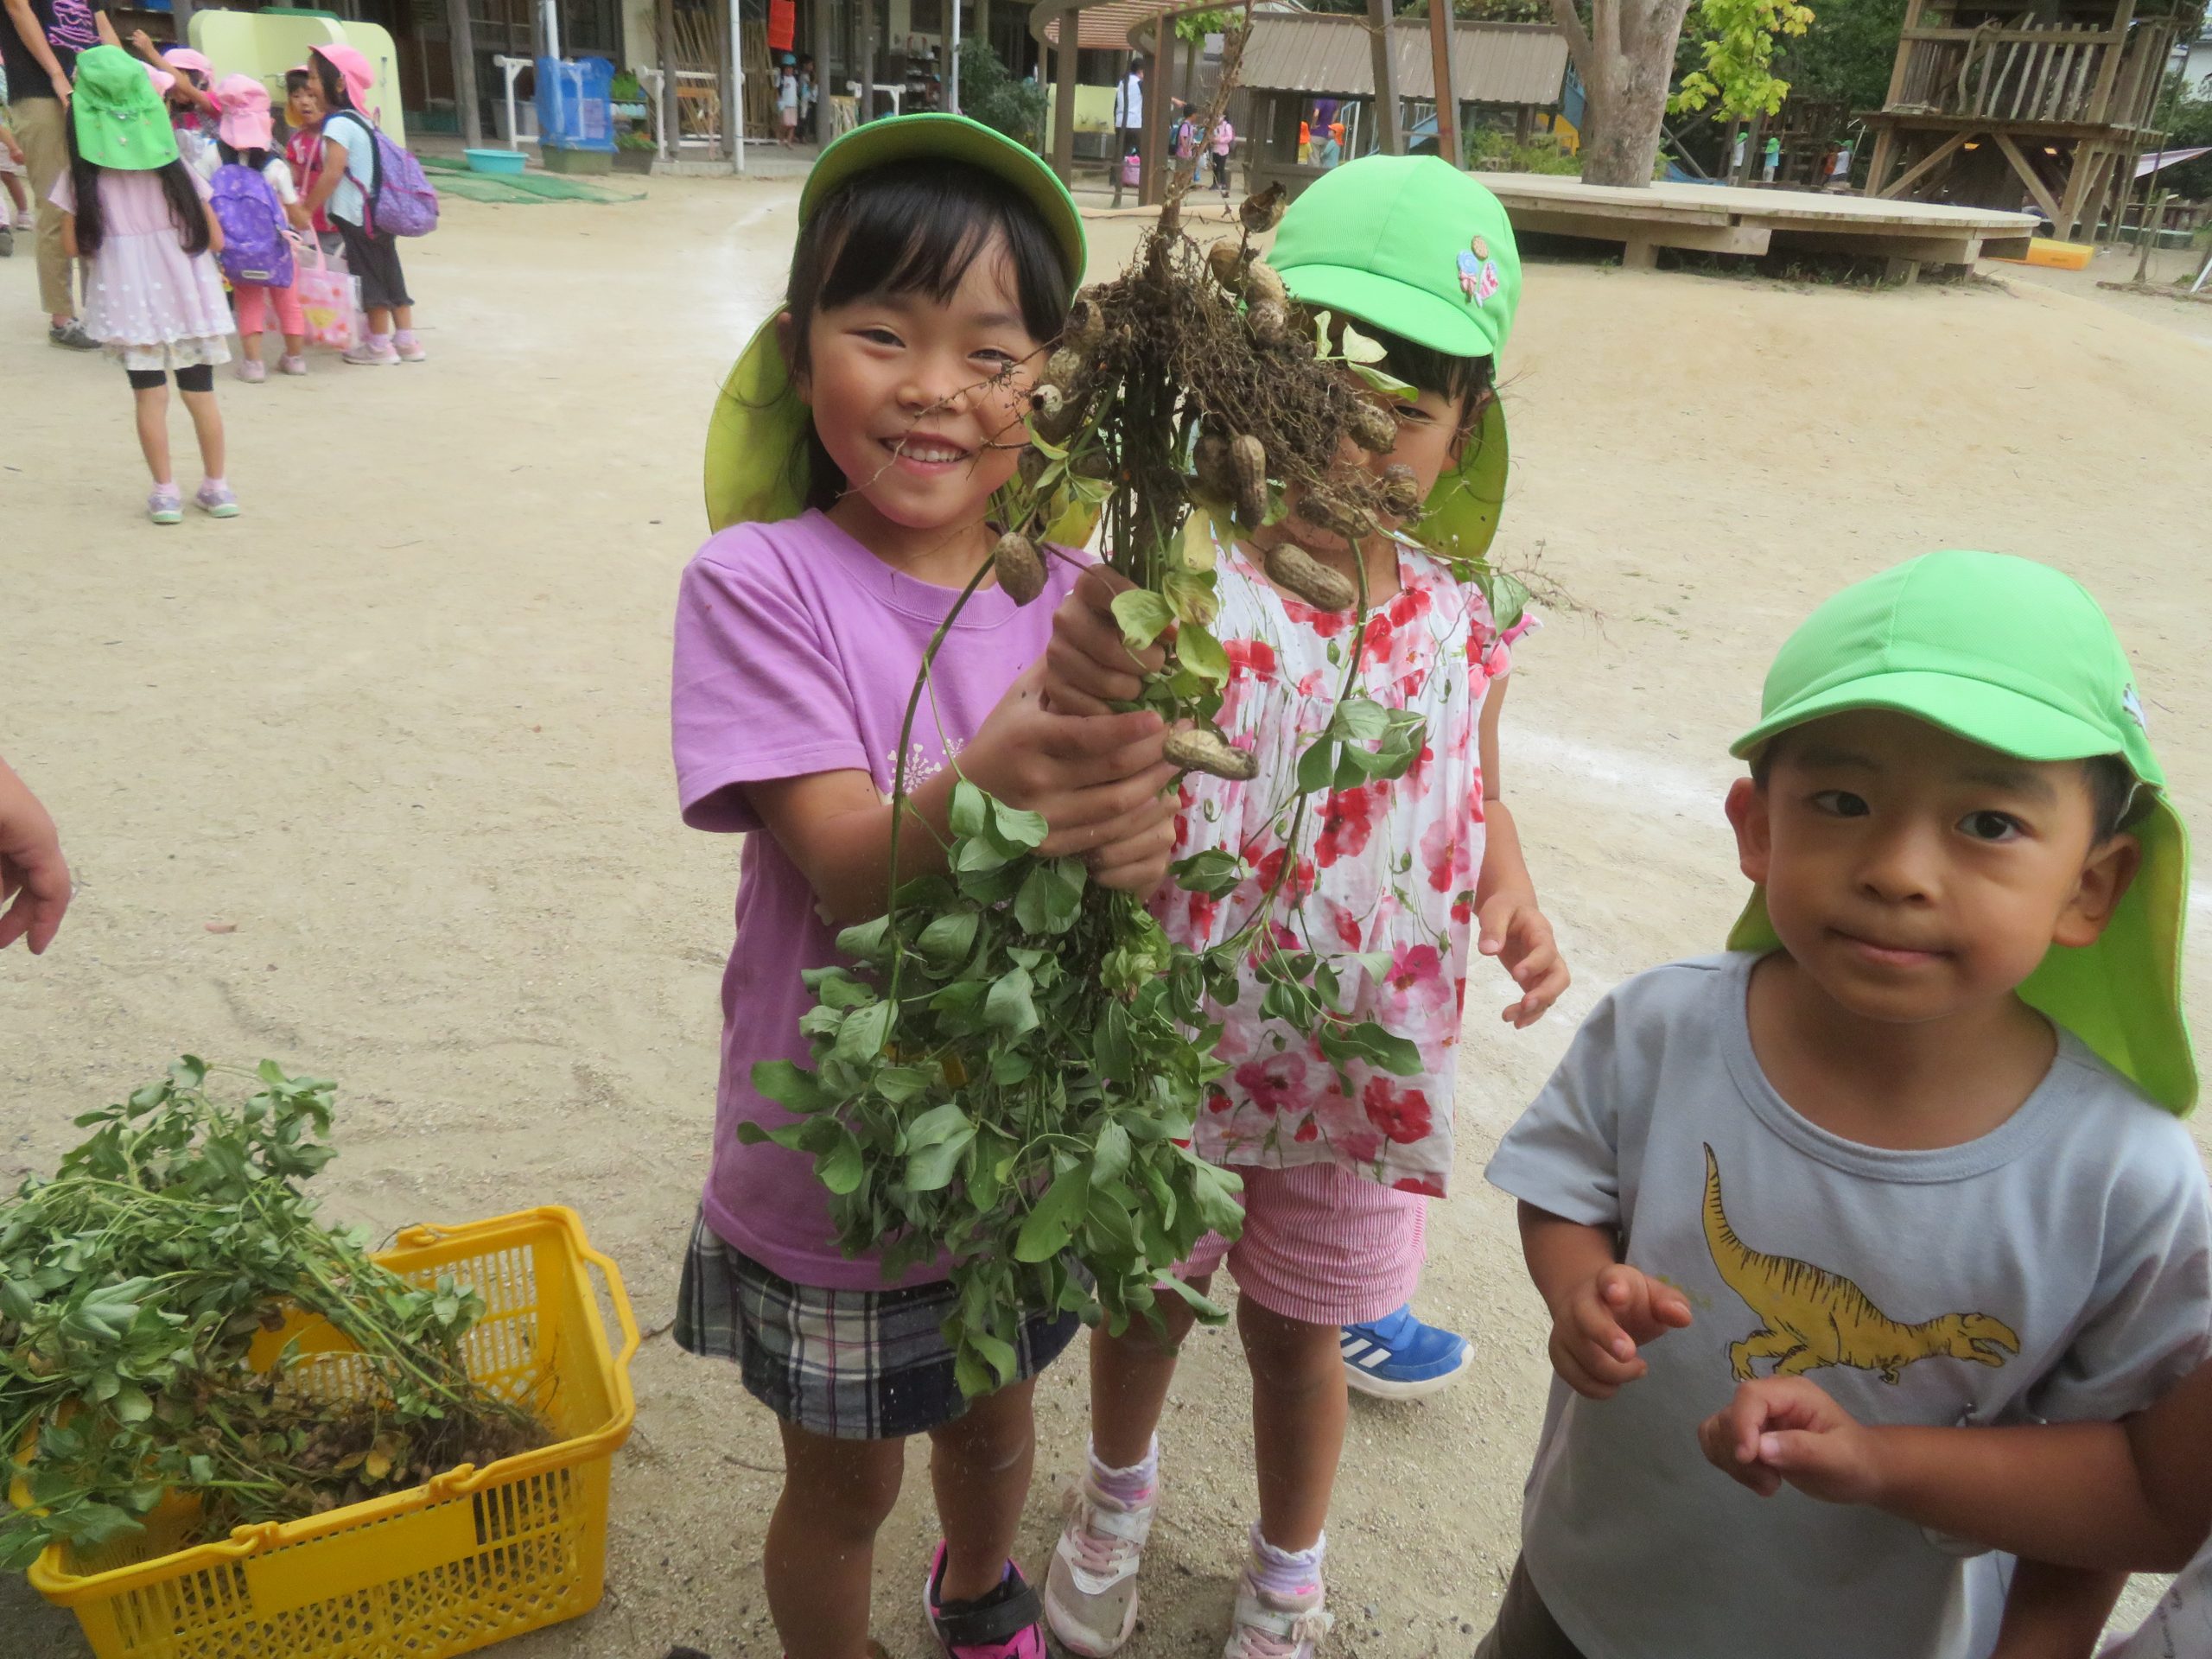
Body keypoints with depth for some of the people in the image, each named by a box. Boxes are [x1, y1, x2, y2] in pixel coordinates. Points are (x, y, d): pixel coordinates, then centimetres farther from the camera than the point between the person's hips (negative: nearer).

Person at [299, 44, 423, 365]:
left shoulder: (338, 124, -16)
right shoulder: (362, 118, 11)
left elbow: (332, 174, -22)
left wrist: (306, 210, -15)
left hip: (356, 215, -8)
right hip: (378, 211, 8)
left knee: (369, 276, 1)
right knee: (388, 272, 12)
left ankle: (379, 345, 9)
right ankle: (406, 340, 17)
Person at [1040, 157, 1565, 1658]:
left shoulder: (1460, 623, -7)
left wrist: (1511, 899, -11)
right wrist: (1084, 697, -59)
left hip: (1362, 1064, 2)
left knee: (1297, 1329, 21)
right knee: (1144, 1298, 23)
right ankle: (1121, 1491, 57)